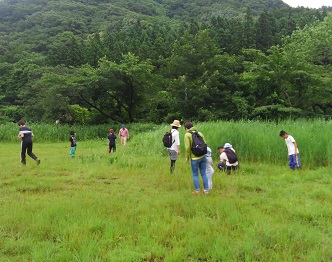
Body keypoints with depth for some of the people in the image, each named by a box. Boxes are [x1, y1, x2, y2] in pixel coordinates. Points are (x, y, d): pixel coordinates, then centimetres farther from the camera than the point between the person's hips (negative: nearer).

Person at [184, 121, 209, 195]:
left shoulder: (187, 135, -7)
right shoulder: (199, 133, 8)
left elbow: (188, 147, -14)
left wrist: (187, 157, -3)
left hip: (195, 158, -4)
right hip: (203, 156, 4)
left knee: (195, 175, 9)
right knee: (203, 173, 13)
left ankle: (197, 191, 11)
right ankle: (206, 189, 16)